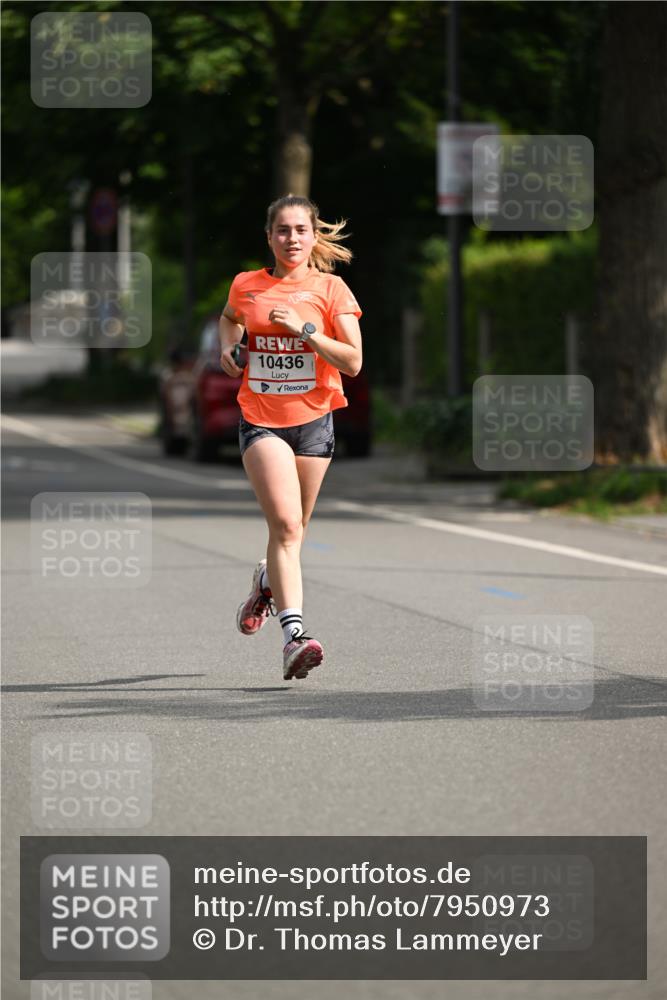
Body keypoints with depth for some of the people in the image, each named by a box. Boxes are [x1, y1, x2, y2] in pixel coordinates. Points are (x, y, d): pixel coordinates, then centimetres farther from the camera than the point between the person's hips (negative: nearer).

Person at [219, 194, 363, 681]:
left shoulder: (330, 289, -1)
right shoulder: (246, 286, 4)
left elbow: (353, 362, -7)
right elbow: (230, 318, 29)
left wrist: (305, 330, -18)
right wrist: (228, 344, 8)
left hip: (313, 421, 1)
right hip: (260, 419, -1)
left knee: (292, 528, 12)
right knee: (285, 523, -19)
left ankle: (267, 582, 47)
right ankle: (294, 632, -25)